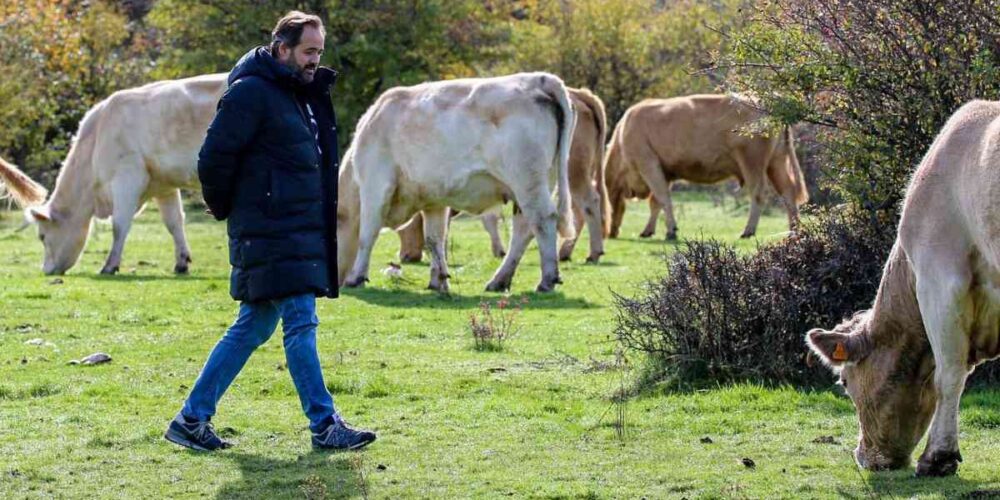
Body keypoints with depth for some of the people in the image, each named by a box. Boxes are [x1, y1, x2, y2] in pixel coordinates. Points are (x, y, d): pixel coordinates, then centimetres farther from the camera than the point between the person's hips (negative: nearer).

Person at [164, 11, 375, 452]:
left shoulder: (300, 94, 19)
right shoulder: (251, 92, -11)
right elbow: (214, 157, -14)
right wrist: (224, 209, -1)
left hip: (300, 230, 10)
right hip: (270, 232, -10)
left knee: (253, 328, 11)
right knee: (301, 323, -10)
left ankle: (192, 419, 16)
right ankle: (324, 426, -7)